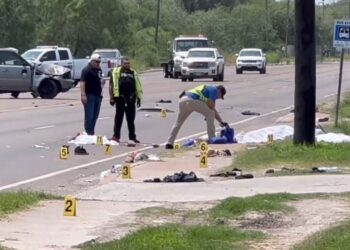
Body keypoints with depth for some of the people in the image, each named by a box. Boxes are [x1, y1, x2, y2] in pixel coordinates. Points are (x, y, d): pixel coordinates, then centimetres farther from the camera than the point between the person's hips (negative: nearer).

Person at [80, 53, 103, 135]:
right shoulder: (87, 70, -10)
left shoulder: (99, 70, 16)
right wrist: (83, 95, -25)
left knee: (95, 116, 10)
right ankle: (88, 133, -5)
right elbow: (82, 82, -17)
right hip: (89, 95, -8)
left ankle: (91, 132, 17)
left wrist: (100, 92, 19)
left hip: (98, 95, 8)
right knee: (89, 116, -7)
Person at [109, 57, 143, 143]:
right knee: (118, 118, 0)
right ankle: (116, 136, 4)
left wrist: (138, 98, 14)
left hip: (131, 99, 4)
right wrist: (111, 97, -9)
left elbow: (138, 85, 17)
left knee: (131, 119, 10)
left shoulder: (133, 72, 15)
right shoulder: (116, 71, 1)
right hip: (120, 98, -4)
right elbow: (111, 84, -3)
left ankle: (132, 136, 17)